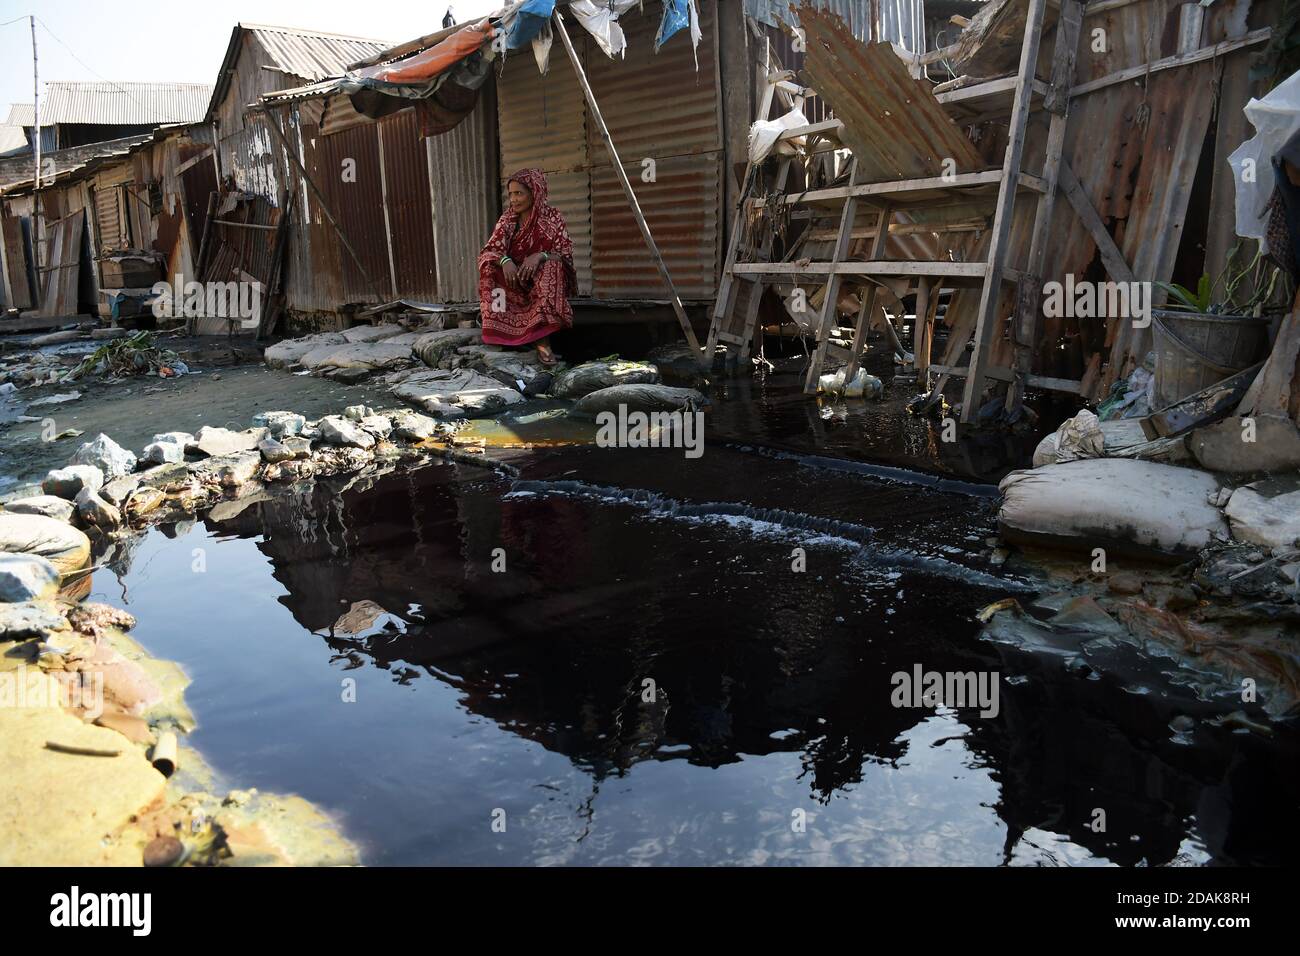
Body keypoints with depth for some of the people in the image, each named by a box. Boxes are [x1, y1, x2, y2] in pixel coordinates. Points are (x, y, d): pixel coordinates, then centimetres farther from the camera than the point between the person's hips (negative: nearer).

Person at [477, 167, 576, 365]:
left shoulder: (552, 217, -4)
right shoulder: (507, 219, 3)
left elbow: (565, 255, -11)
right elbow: (489, 251, -7)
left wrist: (540, 256, -32)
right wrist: (504, 260, -31)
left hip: (542, 281, -2)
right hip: (513, 283, 2)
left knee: (552, 266, -34)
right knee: (490, 266, -24)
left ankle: (543, 340, -43)